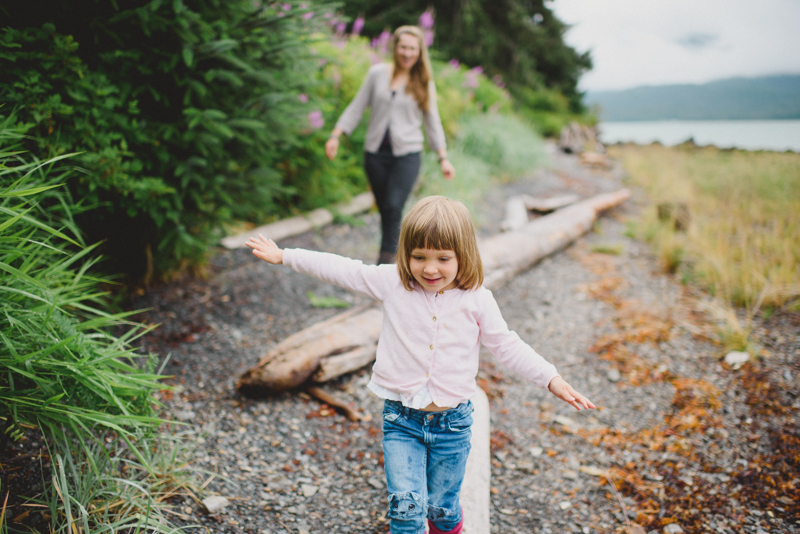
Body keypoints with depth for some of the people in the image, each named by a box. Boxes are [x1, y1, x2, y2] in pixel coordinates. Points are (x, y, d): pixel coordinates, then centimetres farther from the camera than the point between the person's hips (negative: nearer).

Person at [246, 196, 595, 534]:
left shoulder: (477, 300, -7)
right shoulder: (392, 283, -7)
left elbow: (506, 346, 2)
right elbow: (341, 270, 0)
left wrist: (551, 379, -5)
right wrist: (283, 256, 5)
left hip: (452, 422, 1)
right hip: (401, 420, 0)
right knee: (406, 505, -10)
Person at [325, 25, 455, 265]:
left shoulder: (424, 83, 5)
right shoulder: (378, 73, 5)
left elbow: (432, 121, 10)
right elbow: (357, 107, 9)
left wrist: (443, 158, 6)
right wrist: (335, 136, 1)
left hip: (407, 155, -2)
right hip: (376, 153, 2)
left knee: (393, 207, -17)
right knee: (384, 209, 7)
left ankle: (386, 260, -11)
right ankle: (398, 252, 23)